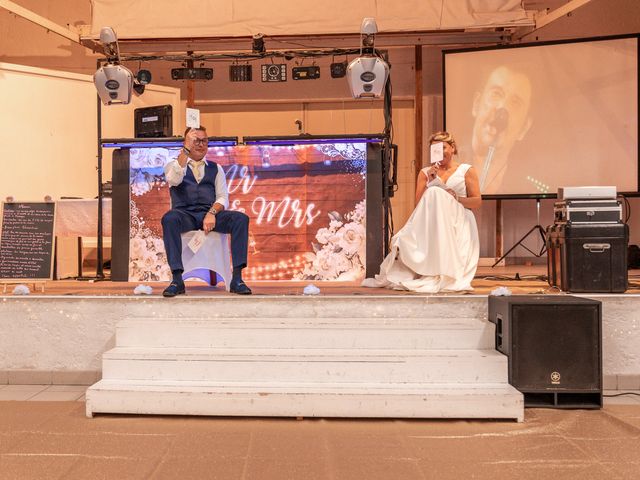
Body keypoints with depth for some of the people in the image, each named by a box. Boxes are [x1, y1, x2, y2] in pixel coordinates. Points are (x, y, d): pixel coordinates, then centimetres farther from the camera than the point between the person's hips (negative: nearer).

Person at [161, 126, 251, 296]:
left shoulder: (215, 168, 21)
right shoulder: (173, 164, 15)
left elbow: (223, 197, 9)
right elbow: (175, 180, -10)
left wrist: (212, 213, -13)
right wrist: (186, 149, -16)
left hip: (210, 213, 2)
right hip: (184, 214, -2)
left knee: (241, 218, -26)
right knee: (169, 218, -37)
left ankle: (237, 279, -27)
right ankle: (177, 280, -34)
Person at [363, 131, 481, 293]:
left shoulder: (467, 170, 13)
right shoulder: (425, 173, 19)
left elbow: (477, 202, 7)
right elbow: (419, 203, 10)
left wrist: (457, 198, -10)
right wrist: (430, 183, -2)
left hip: (459, 222, -1)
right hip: (432, 221, 1)